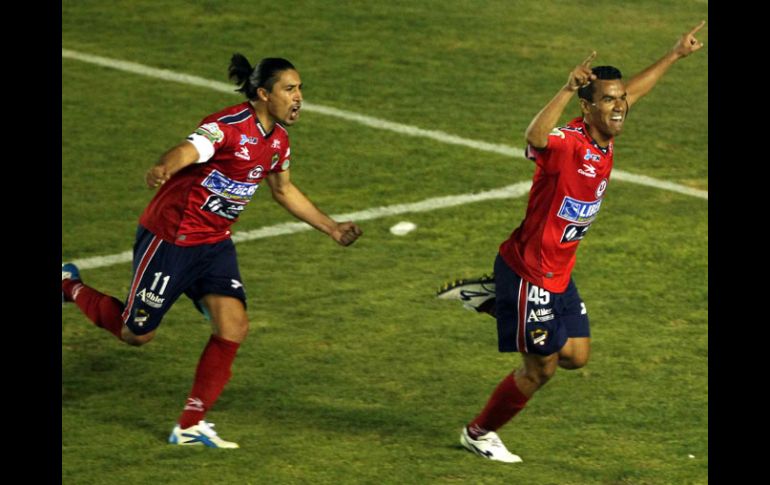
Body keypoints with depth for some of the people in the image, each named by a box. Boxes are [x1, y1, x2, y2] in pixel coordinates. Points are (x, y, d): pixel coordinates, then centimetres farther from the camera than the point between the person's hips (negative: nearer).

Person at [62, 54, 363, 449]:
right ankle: (70, 286, 35)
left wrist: (331, 228, 22)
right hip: (170, 237, -7)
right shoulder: (229, 126, -25)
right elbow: (187, 151, -45)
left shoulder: (277, 139, 2)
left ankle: (190, 425, 0)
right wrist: (162, 170, -68)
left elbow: (284, 190, 21)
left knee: (233, 327, -10)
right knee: (136, 333, 6)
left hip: (214, 244, 7)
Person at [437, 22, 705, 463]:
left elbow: (632, 92, 19)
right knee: (541, 368, 3)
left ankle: (491, 299, 26)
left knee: (576, 356, 16)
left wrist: (676, 55, 25)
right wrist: (568, 90, -62)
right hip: (529, 271, -9)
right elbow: (536, 138, -52)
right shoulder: (568, 143, -26)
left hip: (559, 273, 9)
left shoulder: (604, 138, -1)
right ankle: (479, 433, 26)